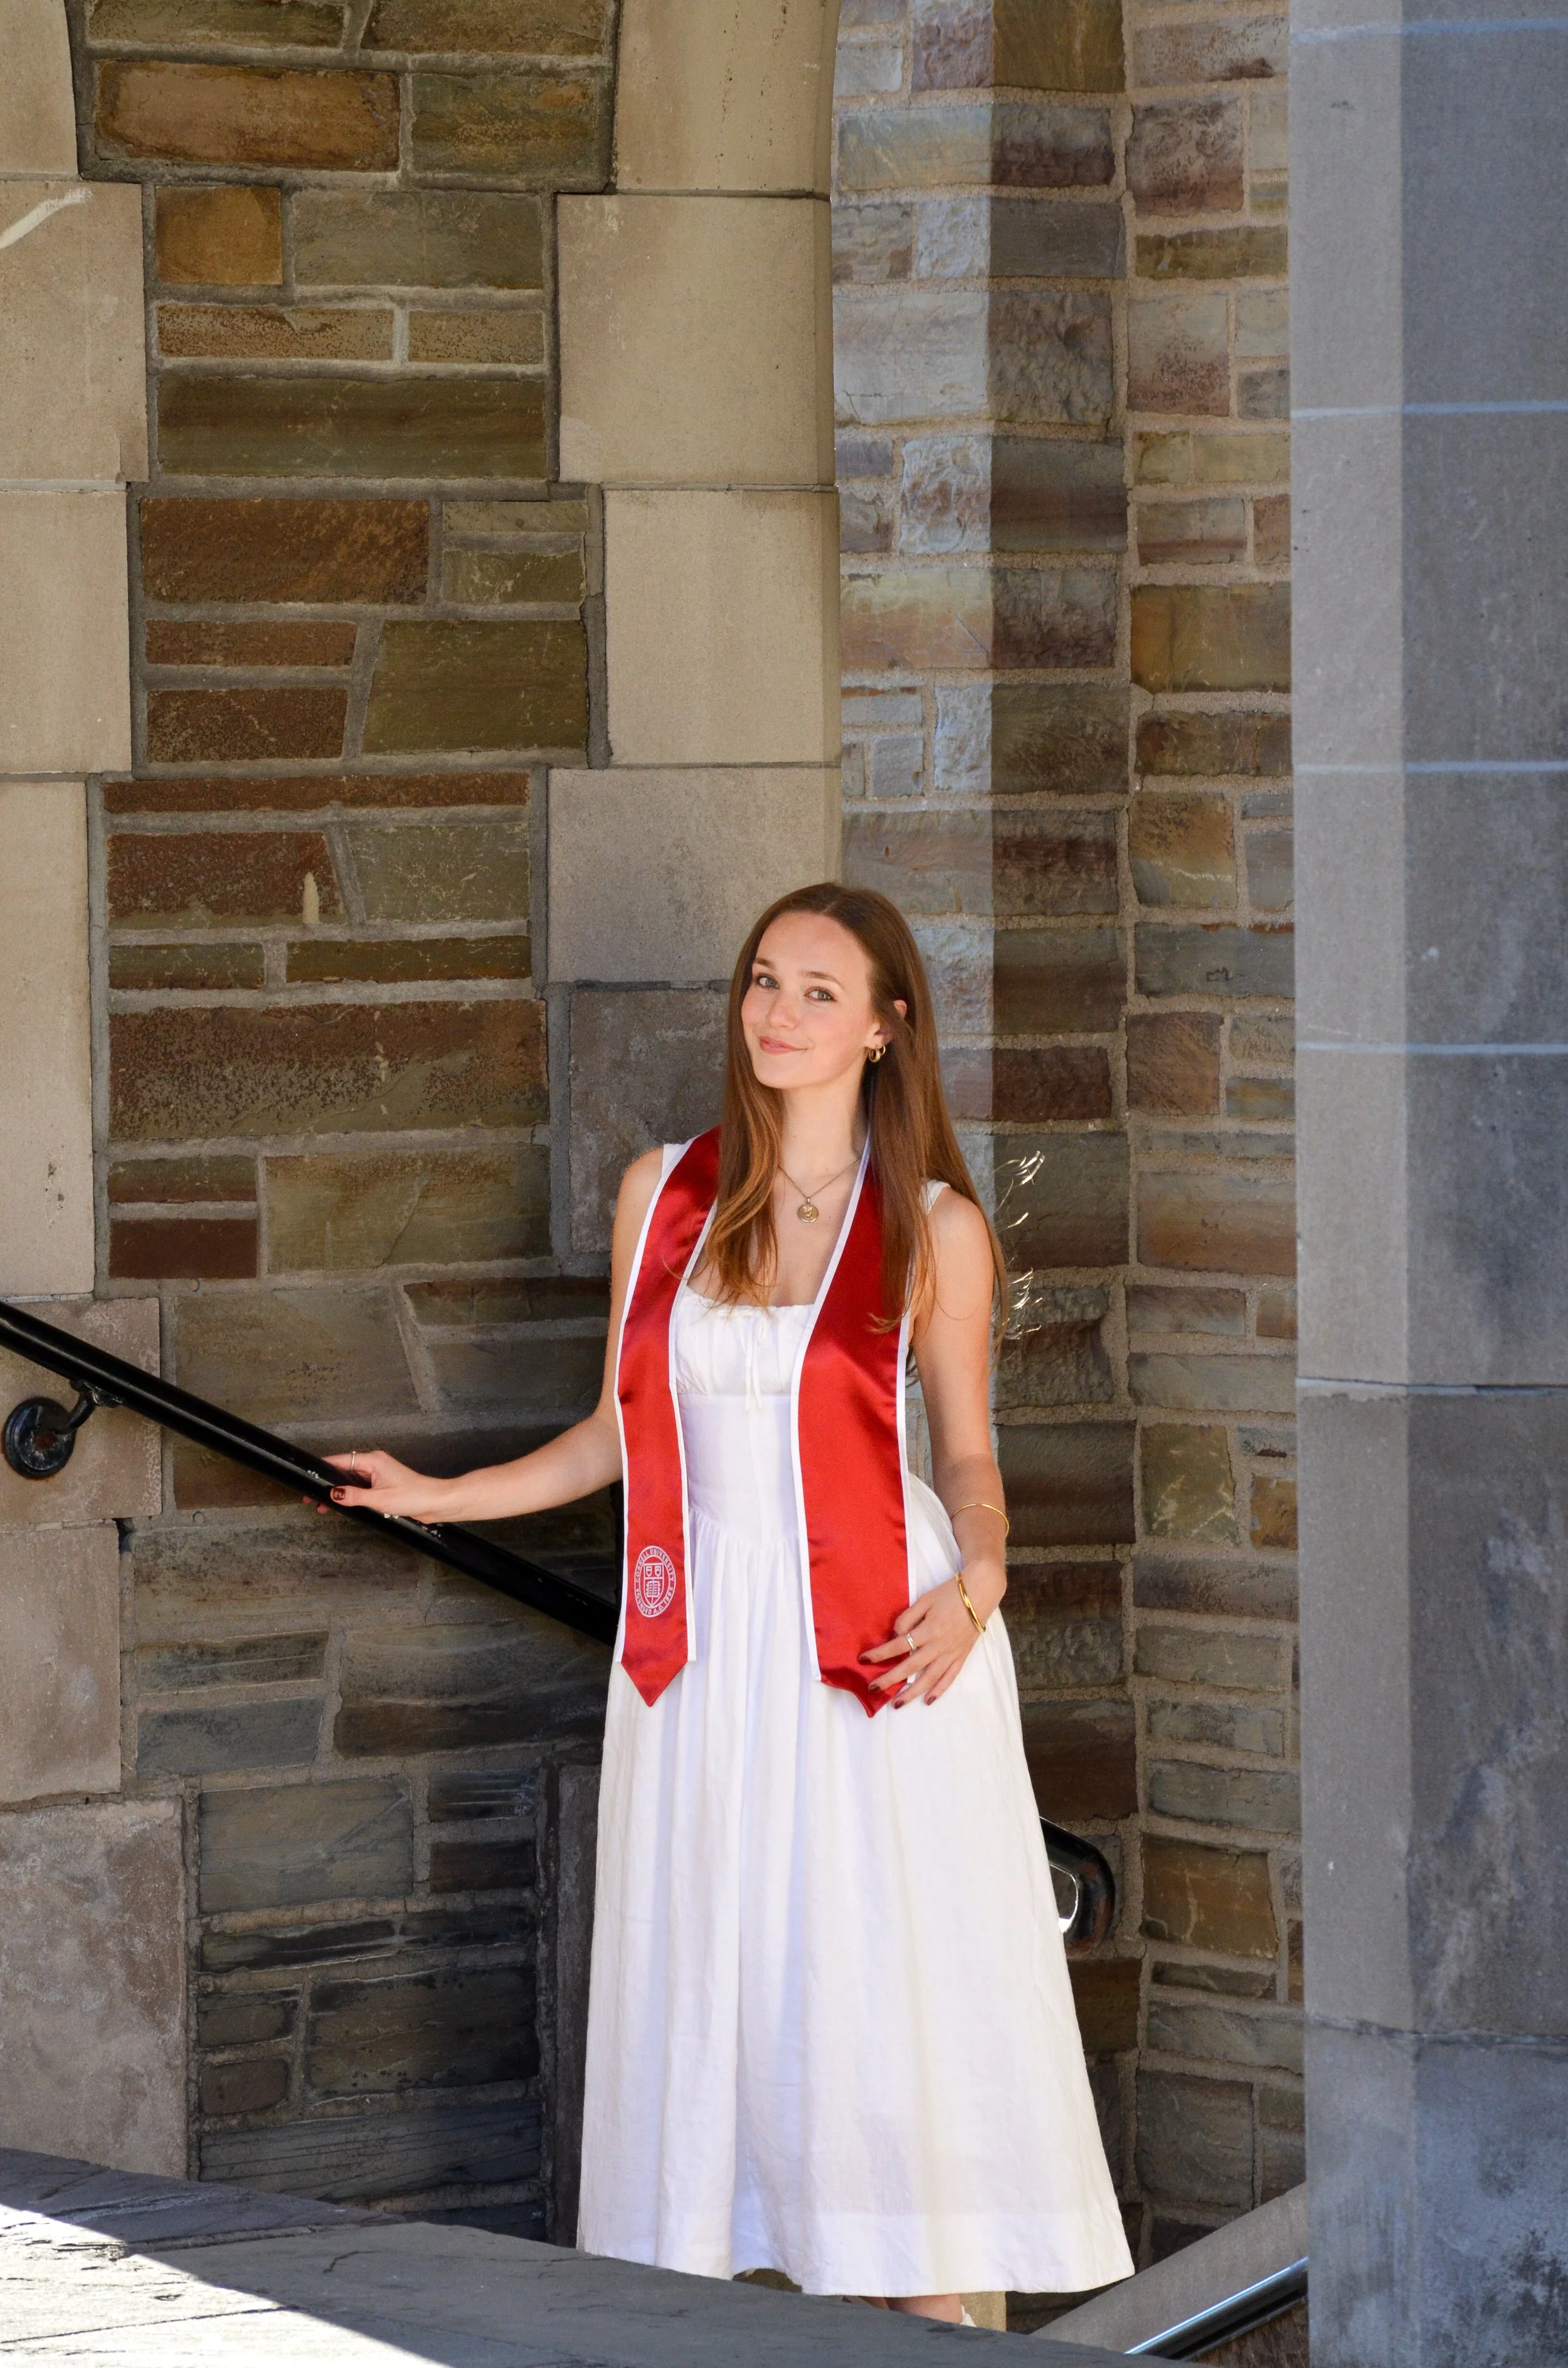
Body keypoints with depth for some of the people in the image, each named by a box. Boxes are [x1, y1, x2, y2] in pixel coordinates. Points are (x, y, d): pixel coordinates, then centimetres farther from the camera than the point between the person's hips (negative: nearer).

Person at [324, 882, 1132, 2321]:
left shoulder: (934, 1226, -1)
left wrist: (975, 1584, -12)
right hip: (708, 1646, 3)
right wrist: (444, 1498, 20)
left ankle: (934, 2339, 0)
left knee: (901, 2010, -5)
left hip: (878, 1647, -3)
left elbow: (968, 1454, 6)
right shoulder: (665, 1194, 8)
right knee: (709, 2009, 3)